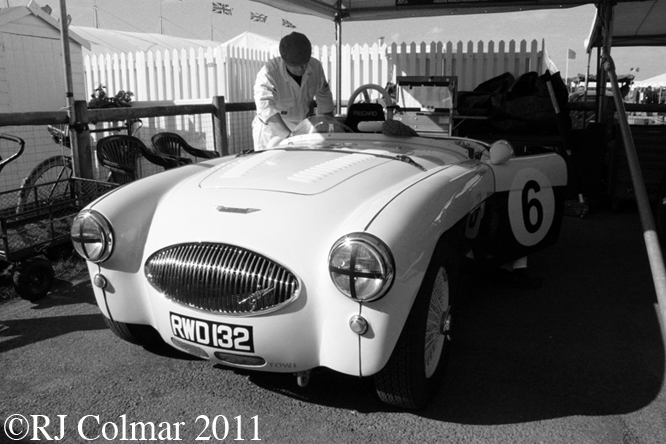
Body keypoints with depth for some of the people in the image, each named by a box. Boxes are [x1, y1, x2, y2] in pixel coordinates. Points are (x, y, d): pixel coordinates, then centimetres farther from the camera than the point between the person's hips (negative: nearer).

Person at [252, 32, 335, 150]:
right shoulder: (267, 74, -25)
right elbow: (266, 110, -34)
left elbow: (324, 97, 6)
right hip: (272, 131, -4)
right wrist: (289, 136, -42)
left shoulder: (315, 66, -8)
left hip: (300, 128, 5)